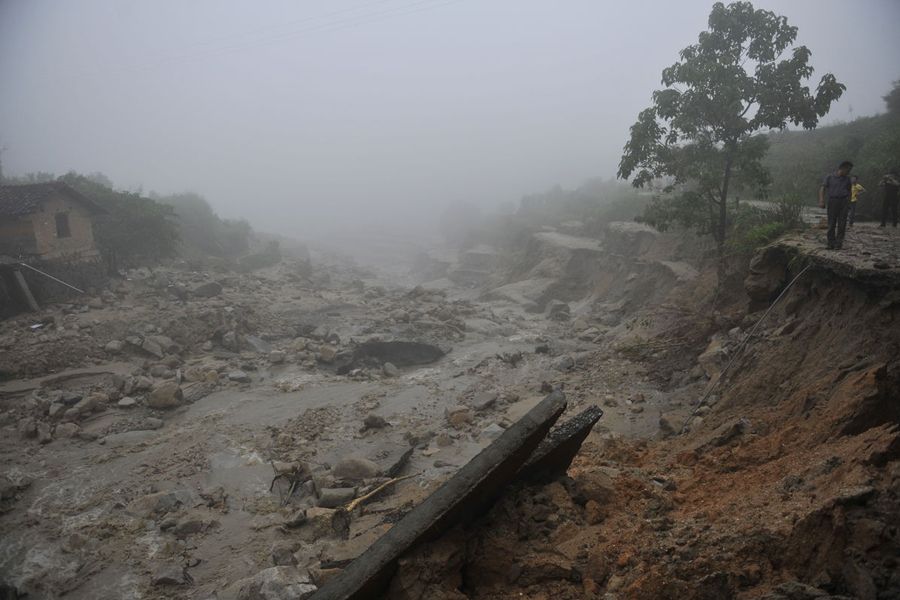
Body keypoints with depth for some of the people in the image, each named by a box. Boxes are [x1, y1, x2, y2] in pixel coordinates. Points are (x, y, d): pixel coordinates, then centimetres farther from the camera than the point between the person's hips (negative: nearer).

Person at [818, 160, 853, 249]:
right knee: (831, 224, 0)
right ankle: (831, 244, 7)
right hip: (832, 201, -3)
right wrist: (821, 200, -19)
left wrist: (849, 203, 19)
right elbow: (822, 189, -6)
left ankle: (838, 244, 1)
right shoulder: (829, 177, 2)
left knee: (842, 224, -2)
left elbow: (849, 191, 23)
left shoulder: (847, 179, 13)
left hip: (844, 201, 3)